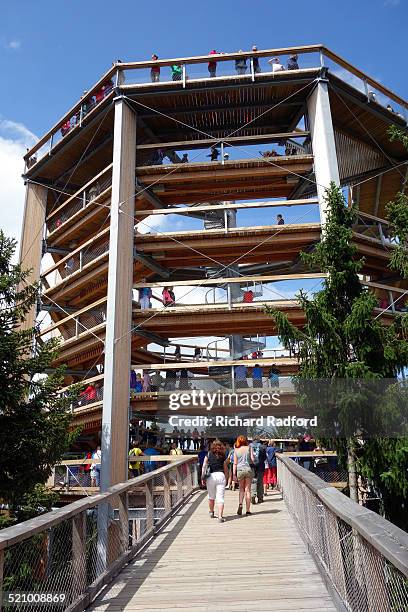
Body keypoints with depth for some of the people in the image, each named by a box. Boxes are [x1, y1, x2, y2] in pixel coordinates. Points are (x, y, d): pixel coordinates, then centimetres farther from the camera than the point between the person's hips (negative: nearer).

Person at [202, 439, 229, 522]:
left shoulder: (208, 455, 4)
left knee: (211, 496, 19)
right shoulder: (223, 456, 5)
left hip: (210, 476, 1)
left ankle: (211, 512, 36)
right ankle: (220, 516, -8)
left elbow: (204, 466, -1)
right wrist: (226, 478, 18)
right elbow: (225, 469, 8)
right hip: (220, 475, -1)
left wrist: (202, 477, 2)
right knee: (220, 497, 0)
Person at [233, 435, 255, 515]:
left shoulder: (236, 450, 4)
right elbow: (252, 459, -3)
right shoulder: (249, 448, 2)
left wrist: (234, 474, 5)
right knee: (247, 490, 6)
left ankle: (240, 504, -10)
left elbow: (235, 463, 3)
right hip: (248, 469, 0)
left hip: (240, 470, 1)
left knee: (241, 489, 14)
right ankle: (248, 510, 6)